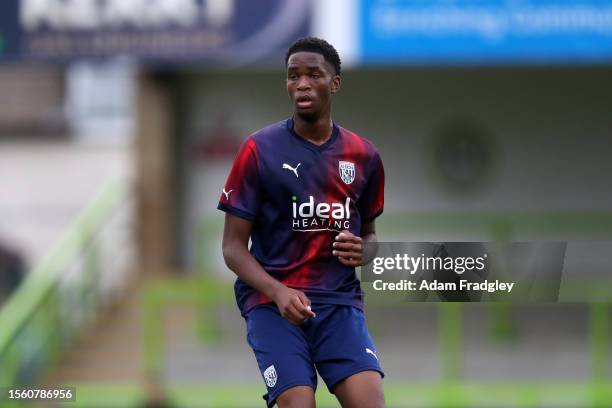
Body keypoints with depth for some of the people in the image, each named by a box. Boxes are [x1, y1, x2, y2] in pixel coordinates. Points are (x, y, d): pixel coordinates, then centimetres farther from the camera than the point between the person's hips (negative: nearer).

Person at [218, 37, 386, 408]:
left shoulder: (364, 157, 9)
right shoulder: (259, 150, -2)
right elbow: (233, 246, -2)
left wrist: (363, 251, -2)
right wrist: (278, 292, -19)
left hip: (340, 301, 3)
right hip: (272, 300, -3)